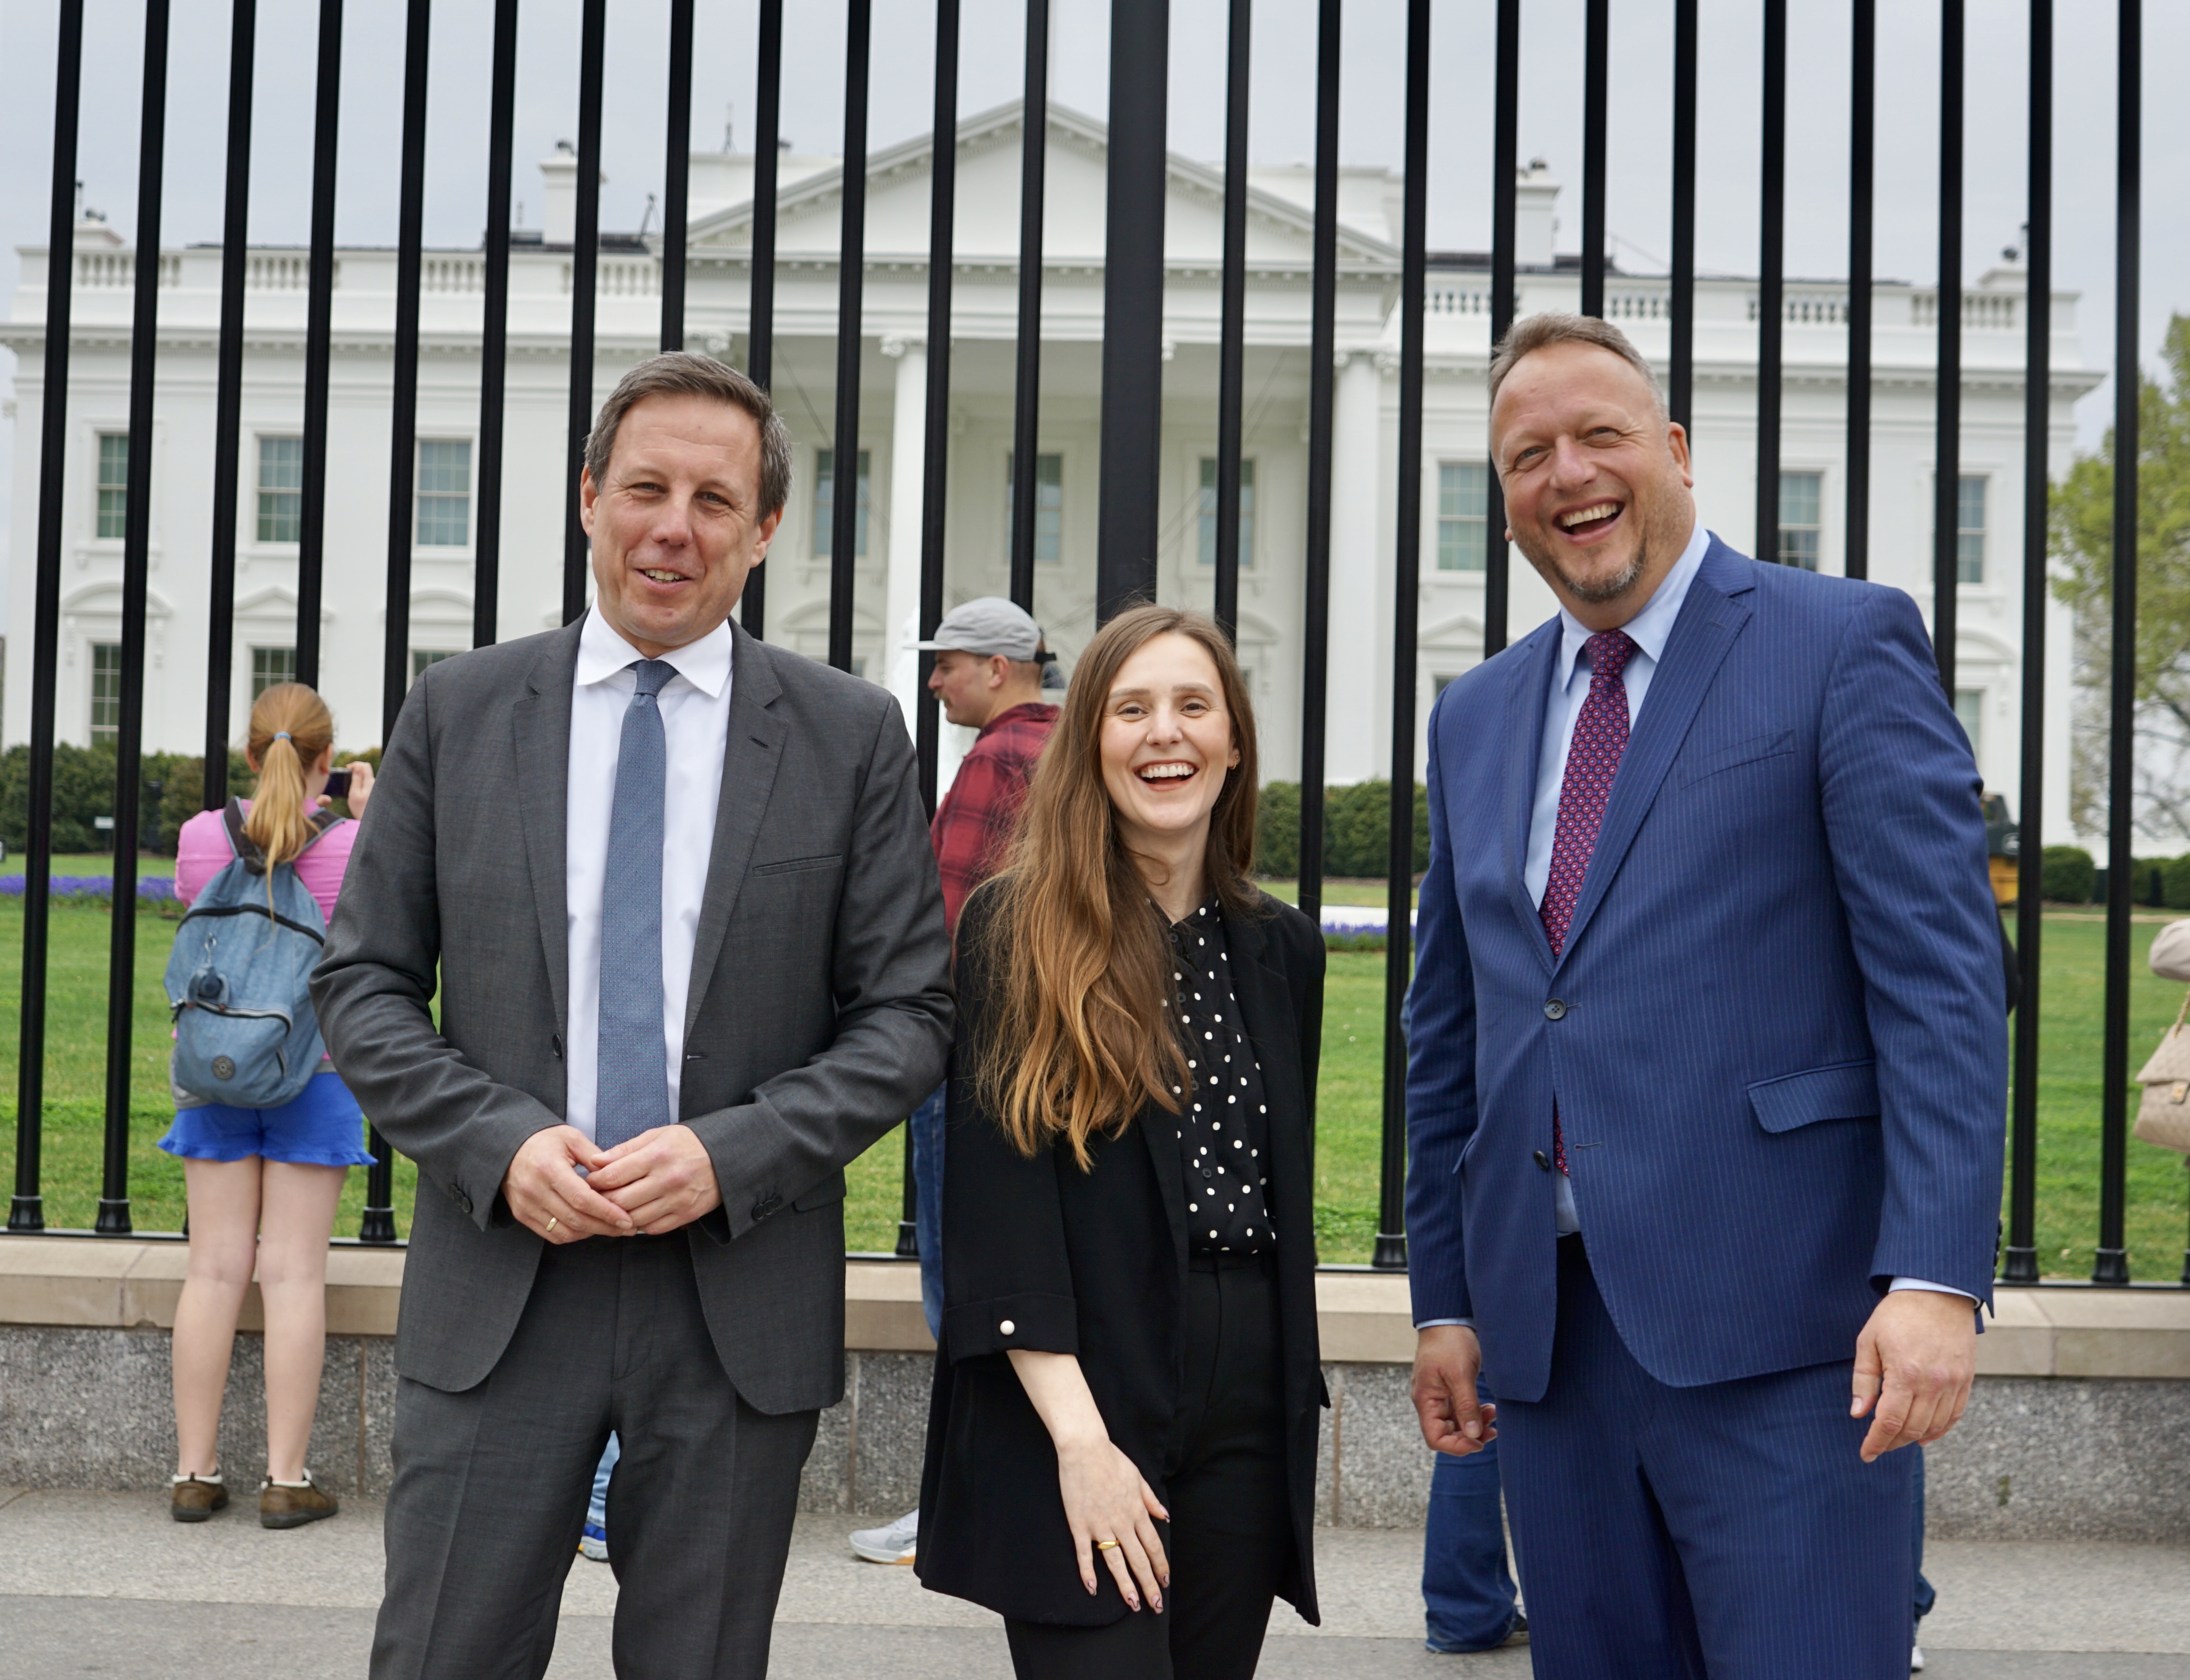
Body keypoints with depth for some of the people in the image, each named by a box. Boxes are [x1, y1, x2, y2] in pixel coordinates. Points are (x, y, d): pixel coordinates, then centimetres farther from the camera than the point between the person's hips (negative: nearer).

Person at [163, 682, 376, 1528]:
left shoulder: (202, 835, -2)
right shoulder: (353, 846, -10)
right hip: (316, 1071, -2)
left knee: (216, 1267, 6)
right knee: (293, 1270, 0)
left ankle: (196, 1471, 11)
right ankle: (286, 1479, 3)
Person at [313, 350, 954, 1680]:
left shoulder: (851, 735, 2)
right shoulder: (459, 712, 5)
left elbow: (909, 1012, 1)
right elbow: (364, 985, 5)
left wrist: (730, 1156, -13)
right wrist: (500, 1143, -11)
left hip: (739, 1297, 0)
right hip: (499, 1285, 0)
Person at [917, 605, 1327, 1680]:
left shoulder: (1280, 950, 11)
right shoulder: (1016, 931, -3)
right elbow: (993, 1200, -9)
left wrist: (1295, 1399, 12)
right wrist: (1080, 1439, -16)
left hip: (1249, 1416, 5)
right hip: (1073, 1400, -4)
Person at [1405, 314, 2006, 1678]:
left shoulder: (1845, 643, -1)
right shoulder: (1478, 718, 17)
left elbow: (1942, 967, -9)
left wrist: (1938, 1275, -17)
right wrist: (1446, 1297, 16)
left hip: (1778, 1326, -5)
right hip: (1547, 1337, 5)